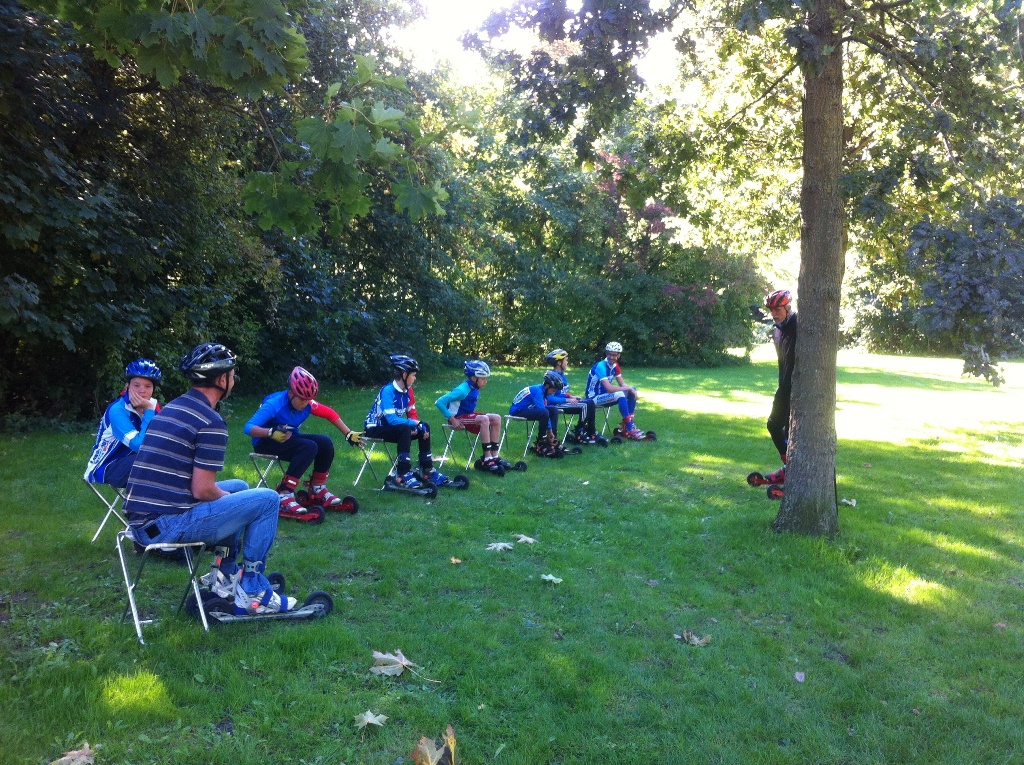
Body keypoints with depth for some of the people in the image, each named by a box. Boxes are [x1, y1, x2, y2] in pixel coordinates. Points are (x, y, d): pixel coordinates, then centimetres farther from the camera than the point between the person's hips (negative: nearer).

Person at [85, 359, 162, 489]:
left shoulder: (152, 405, -5)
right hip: (107, 467, -6)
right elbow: (141, 446, -34)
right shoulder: (118, 410, -24)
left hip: (130, 460, 6)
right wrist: (149, 410, -32)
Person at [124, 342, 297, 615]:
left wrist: (230, 496, 20)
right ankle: (251, 592, 5)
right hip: (170, 525, -9)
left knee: (239, 487, 25)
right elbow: (202, 491, -16)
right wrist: (230, 497, 5)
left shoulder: (172, 408, 15)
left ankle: (227, 576, 27)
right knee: (267, 499, -3)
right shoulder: (211, 422, -14)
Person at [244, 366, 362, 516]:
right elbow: (249, 427, -35)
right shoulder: (274, 404, -27)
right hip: (265, 443, -7)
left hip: (289, 438, 7)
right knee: (309, 447, -30)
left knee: (325, 443, -14)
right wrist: (271, 432, -52)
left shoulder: (307, 403, -10)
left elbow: (329, 413, 4)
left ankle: (318, 490, 4)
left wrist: (349, 434, 0)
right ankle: (284, 495, -31)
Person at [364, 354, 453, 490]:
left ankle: (427, 470, 2)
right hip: (375, 428, -8)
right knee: (404, 429, -33)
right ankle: (402, 475, -33)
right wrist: (416, 424, -29)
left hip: (393, 427, 8)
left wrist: (417, 426, -17)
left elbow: (412, 414, 5)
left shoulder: (408, 391, 1)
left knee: (424, 428, -5)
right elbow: (391, 419, -31)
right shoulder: (388, 391, -24)